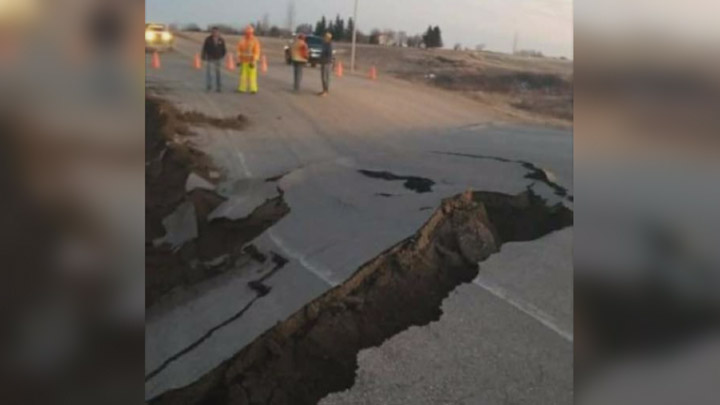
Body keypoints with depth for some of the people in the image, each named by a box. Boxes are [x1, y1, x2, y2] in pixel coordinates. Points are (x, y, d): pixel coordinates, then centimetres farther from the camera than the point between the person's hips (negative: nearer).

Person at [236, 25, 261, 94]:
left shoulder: (255, 41, -8)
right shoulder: (242, 41, 4)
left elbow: (256, 52, -12)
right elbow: (239, 51, 7)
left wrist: (253, 62, -20)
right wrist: (239, 60, 1)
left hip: (251, 62, -4)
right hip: (244, 61, 4)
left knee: (252, 75, -6)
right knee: (243, 75, 5)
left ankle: (253, 89, -3)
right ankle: (242, 89, 10)